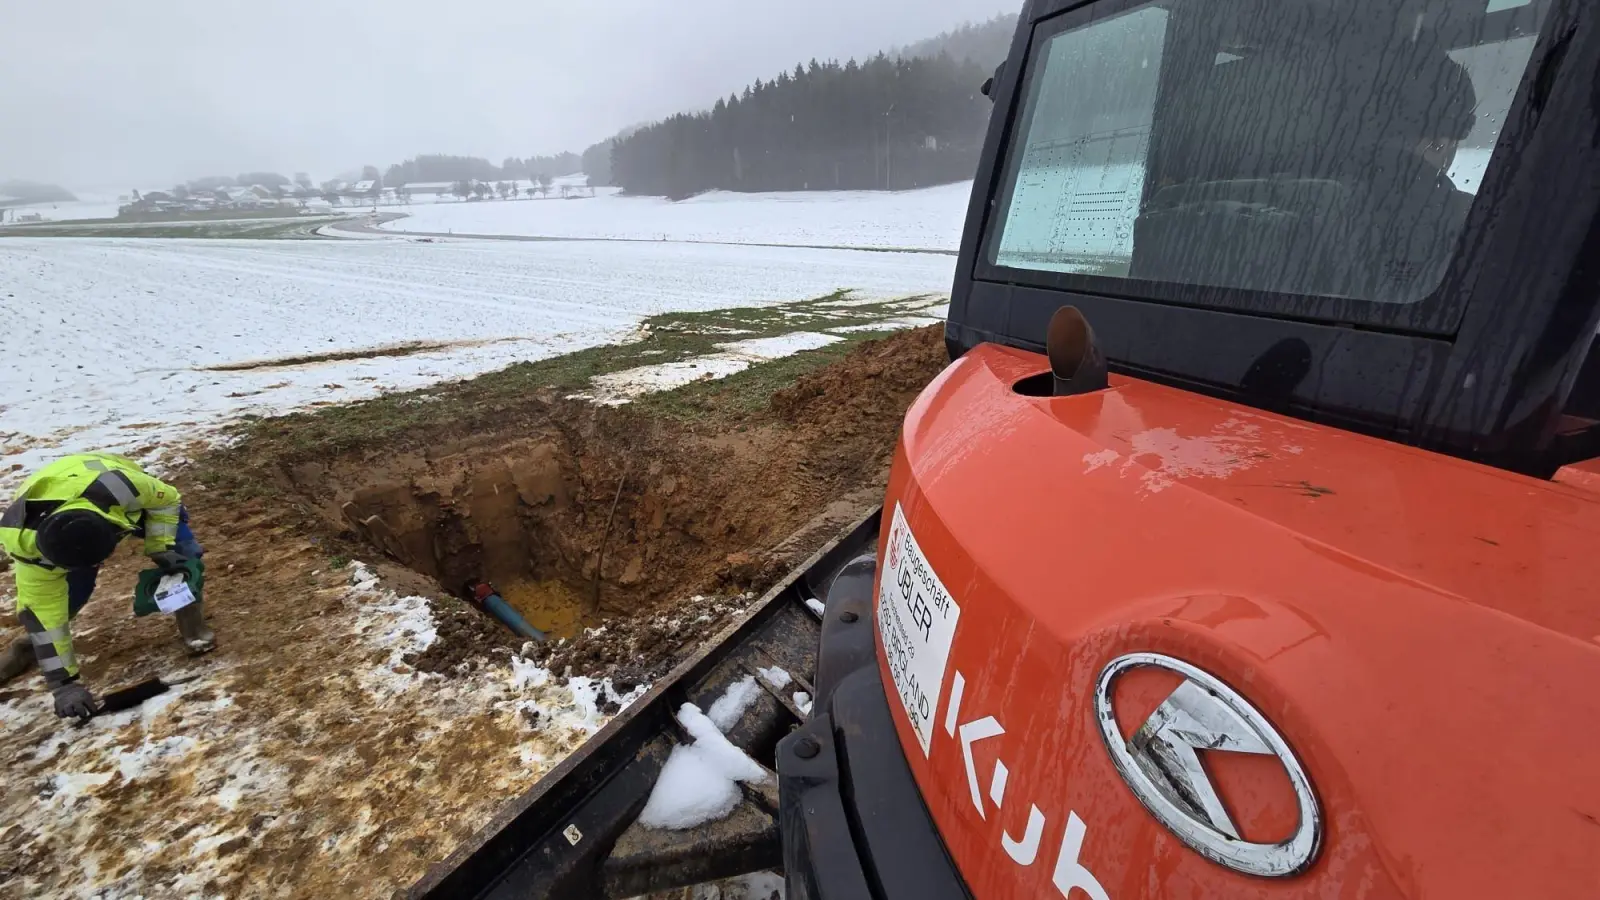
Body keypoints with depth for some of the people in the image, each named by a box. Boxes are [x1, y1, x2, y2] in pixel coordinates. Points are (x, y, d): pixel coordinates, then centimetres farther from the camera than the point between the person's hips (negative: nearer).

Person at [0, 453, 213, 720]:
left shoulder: (120, 487, -48)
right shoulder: (28, 545, -37)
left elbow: (166, 499, -22)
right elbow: (44, 609, -29)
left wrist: (162, 549, -29)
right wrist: (63, 683, -29)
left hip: (129, 502, -1)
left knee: (182, 553, -19)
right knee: (72, 589, -7)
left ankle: (192, 624, -6)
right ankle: (30, 644, 22)